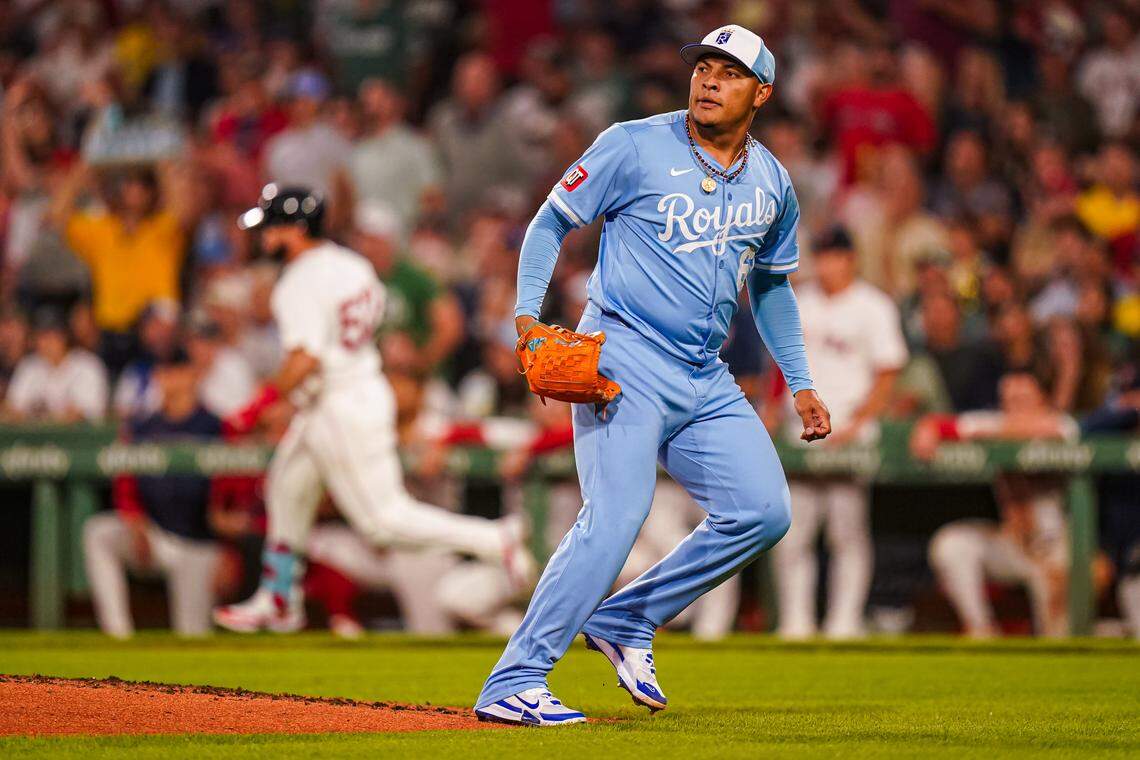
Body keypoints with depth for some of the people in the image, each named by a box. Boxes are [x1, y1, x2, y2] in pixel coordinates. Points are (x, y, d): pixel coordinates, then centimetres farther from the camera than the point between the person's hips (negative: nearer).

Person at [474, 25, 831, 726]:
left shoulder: (773, 183, 12)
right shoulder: (636, 147, -4)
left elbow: (772, 285, 25)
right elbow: (551, 222, 1)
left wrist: (801, 385, 20)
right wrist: (527, 315, -13)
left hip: (707, 380, 6)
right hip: (625, 358, -6)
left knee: (764, 511, -5)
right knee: (615, 518, -19)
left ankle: (625, 620, 9)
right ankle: (512, 684, -16)